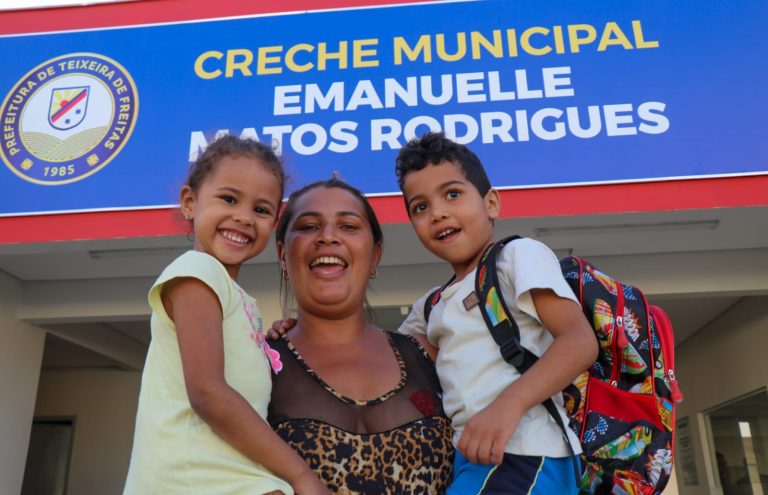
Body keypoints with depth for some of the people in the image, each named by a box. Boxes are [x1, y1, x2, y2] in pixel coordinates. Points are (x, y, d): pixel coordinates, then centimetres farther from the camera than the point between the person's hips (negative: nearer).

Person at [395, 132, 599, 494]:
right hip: (469, 455, 8)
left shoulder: (520, 254, -3)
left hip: (520, 455, -7)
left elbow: (580, 341, -15)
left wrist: (509, 403, -31)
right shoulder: (431, 306, 18)